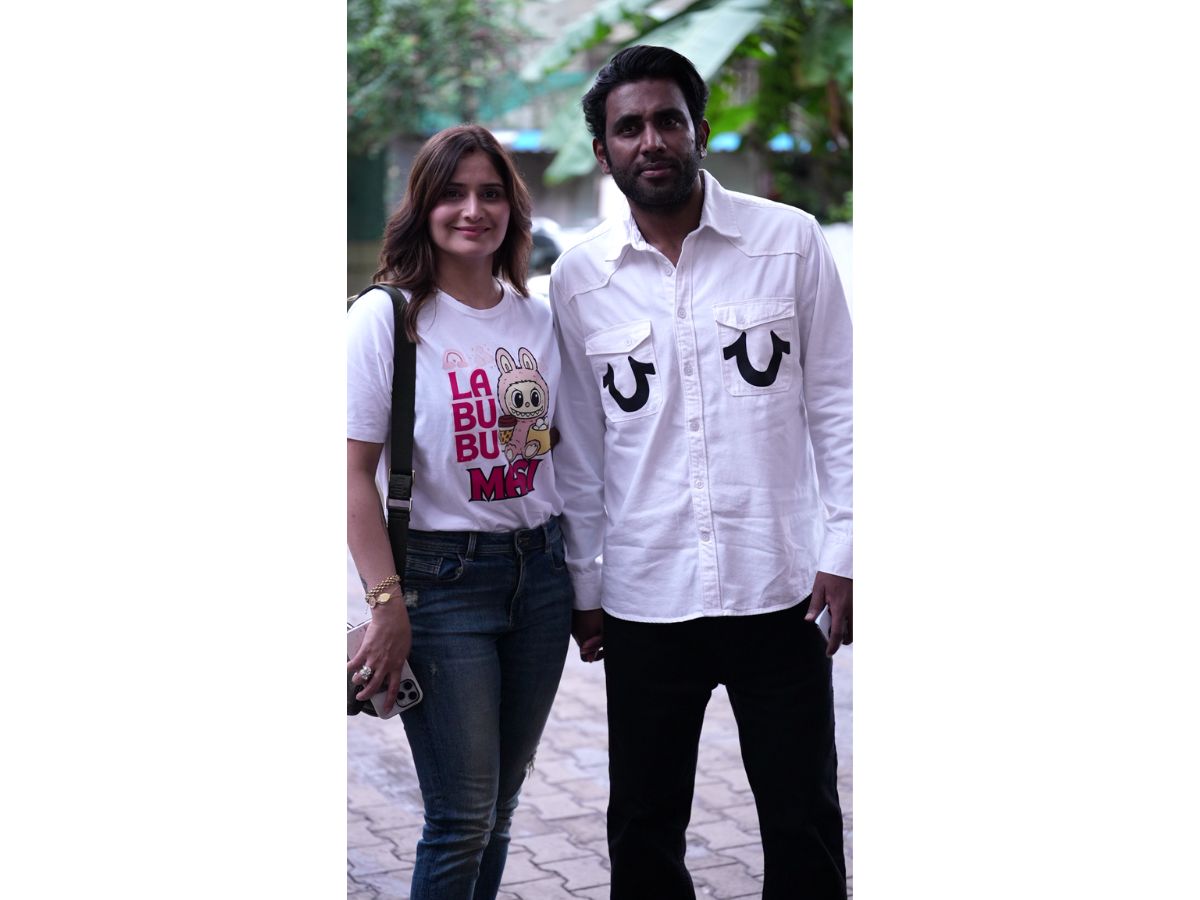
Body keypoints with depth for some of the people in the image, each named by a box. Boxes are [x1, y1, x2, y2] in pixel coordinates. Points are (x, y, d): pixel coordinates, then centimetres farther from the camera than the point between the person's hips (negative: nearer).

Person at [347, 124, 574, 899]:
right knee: (464, 818, -4)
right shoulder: (386, 317, -7)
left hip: (541, 570, 5)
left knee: (499, 805, 11)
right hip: (441, 577, -5)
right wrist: (388, 603, -15)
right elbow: (356, 473, -10)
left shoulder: (541, 319, 7)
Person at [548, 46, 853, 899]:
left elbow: (834, 404, 1)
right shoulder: (578, 278, 3)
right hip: (644, 601, 2)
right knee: (642, 830, 12)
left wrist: (841, 550, -4)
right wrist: (583, 584, 8)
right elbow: (579, 446, 8)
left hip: (779, 589, -1)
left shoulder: (790, 240, -2)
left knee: (804, 827, 8)